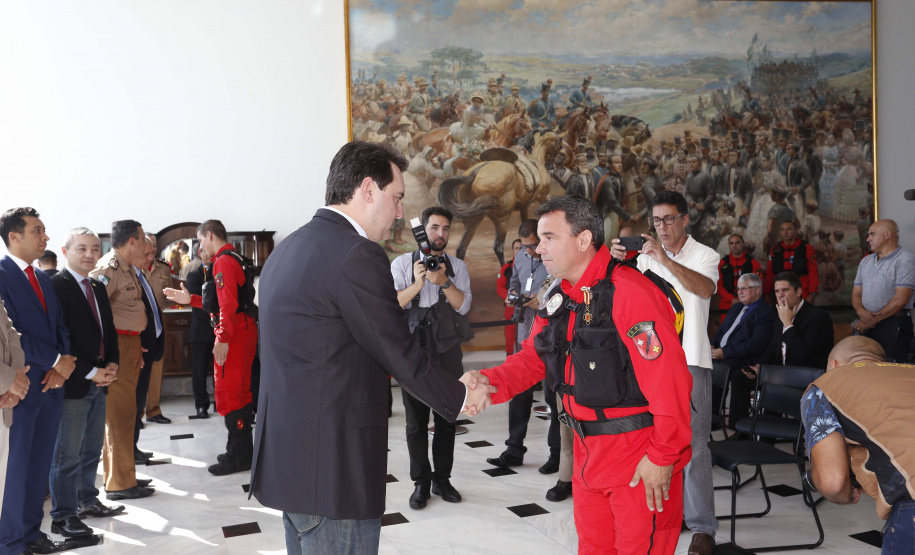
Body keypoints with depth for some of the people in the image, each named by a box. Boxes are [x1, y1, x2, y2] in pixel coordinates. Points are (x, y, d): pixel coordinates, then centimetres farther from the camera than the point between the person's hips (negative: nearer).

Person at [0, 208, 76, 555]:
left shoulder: (43, 278, 14)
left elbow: (60, 327, 12)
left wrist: (64, 363, -6)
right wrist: (54, 361, -16)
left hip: (51, 383, 7)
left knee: (40, 465, 13)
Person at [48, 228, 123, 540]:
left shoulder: (98, 287, 14)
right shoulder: (56, 286, -12)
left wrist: (111, 364, 3)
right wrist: (91, 372, -16)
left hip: (99, 382, 8)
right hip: (73, 384, -8)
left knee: (92, 448, 17)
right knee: (67, 454, 0)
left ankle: (87, 500, 30)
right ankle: (63, 516, 9)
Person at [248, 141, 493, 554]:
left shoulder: (287, 248, 11)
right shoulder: (357, 254, -18)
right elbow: (399, 354, -14)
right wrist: (461, 396, 2)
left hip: (287, 456, 10)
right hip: (333, 469, -10)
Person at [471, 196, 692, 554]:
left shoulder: (630, 292, -23)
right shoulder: (560, 299, 6)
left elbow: (668, 382, -24)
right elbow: (532, 358, 8)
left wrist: (662, 457, -20)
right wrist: (489, 382, -12)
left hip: (640, 456, -8)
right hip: (588, 452, 8)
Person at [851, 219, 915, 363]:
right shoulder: (866, 261, 17)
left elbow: (900, 299, -14)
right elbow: (856, 293, 15)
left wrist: (875, 319, -11)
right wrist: (861, 312, -7)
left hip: (894, 324, -6)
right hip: (867, 325, 6)